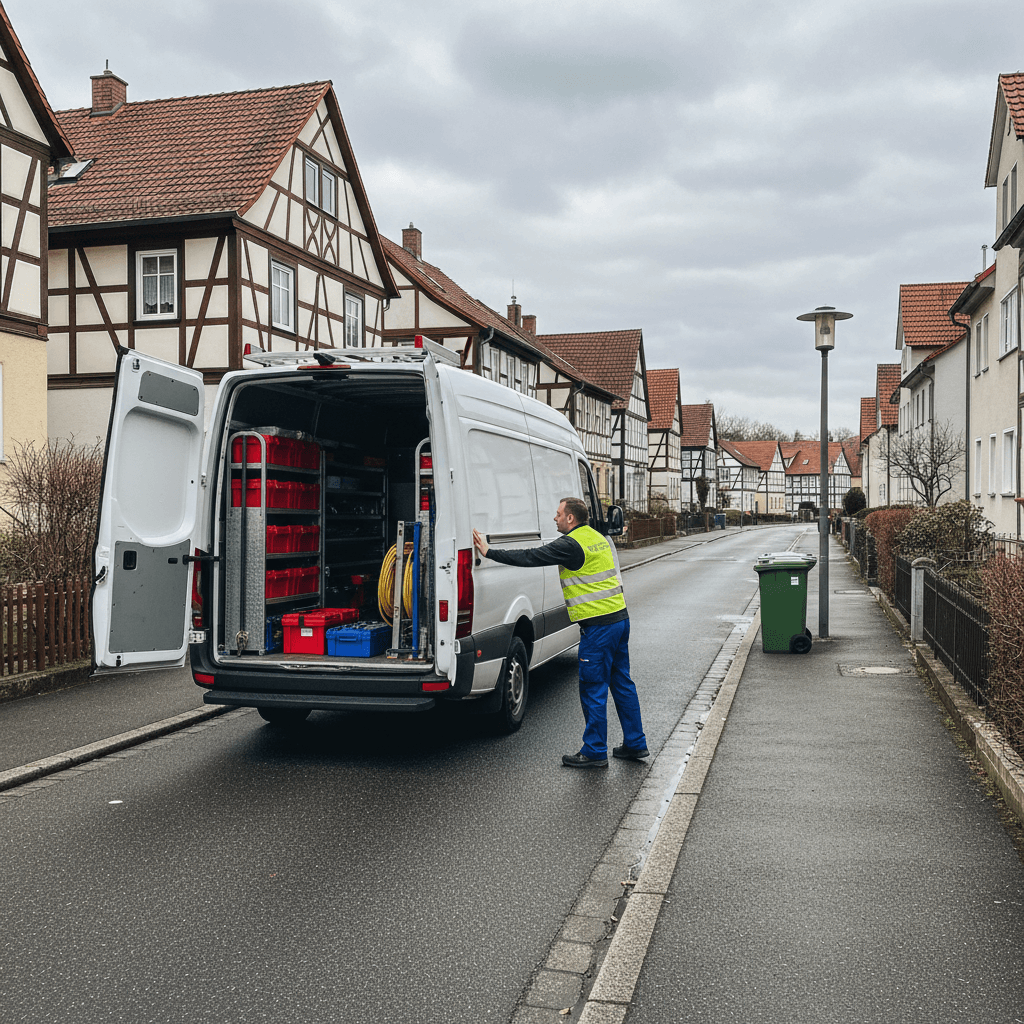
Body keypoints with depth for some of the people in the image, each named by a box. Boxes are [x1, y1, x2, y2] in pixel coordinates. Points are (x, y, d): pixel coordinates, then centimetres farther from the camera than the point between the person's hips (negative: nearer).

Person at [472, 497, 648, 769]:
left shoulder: (571, 545, -14)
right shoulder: (597, 537, 14)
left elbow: (531, 557, -15)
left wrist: (489, 552, -10)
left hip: (598, 625, -9)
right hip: (620, 617, 10)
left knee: (593, 689, 0)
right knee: (622, 683, 16)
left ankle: (594, 752, 8)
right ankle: (635, 744, 23)